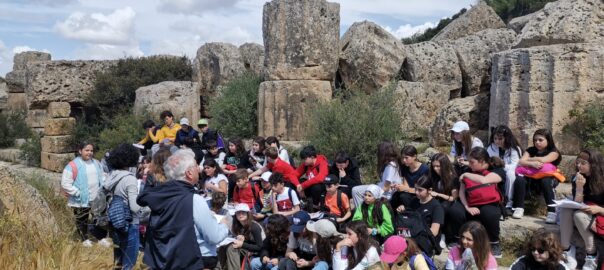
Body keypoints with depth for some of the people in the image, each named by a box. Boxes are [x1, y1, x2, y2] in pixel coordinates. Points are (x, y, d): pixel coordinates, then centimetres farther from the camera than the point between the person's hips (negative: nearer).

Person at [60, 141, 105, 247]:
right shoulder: (73, 166, -16)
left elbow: (102, 178, 17)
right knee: (82, 221, 10)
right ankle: (85, 239, 28)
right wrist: (78, 193, -19)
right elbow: (65, 184, -16)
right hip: (80, 201, -5)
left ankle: (102, 238, 32)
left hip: (96, 199, 5)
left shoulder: (96, 163, 5)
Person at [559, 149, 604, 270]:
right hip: (583, 215, 4)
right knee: (565, 210, -23)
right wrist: (579, 188, -27)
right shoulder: (577, 179, -4)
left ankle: (591, 257, -17)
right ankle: (567, 252, -21)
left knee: (579, 215, -31)